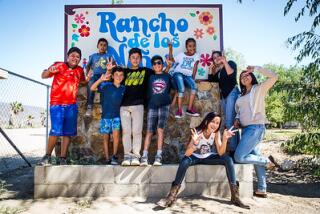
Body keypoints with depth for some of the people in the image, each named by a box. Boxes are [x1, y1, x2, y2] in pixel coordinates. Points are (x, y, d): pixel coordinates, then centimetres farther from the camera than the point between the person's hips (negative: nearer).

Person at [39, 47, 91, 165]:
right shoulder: (59, 66, -2)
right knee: (56, 131, -11)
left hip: (72, 106, 5)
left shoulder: (80, 70, 10)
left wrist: (87, 79, 6)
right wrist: (49, 71, -30)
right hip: (57, 104, -4)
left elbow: (82, 81, 29)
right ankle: (47, 156, 8)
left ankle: (63, 158, 15)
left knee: (67, 133, 6)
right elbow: (43, 76, -8)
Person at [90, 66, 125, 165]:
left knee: (116, 134, -18)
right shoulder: (106, 85, -6)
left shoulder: (123, 88, 4)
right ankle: (107, 159, 16)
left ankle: (114, 156, -3)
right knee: (106, 137, 6)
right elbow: (93, 88, -17)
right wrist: (101, 79, -31)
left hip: (116, 116, 1)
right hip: (106, 115, -1)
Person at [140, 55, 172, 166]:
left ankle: (158, 157, -11)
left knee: (160, 129, -11)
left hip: (164, 105, -1)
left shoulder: (168, 76, 12)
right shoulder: (151, 77, 14)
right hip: (152, 106, 1)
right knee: (149, 131, -3)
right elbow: (148, 92, 16)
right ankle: (144, 157, -6)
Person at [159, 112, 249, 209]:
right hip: (196, 157, -3)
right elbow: (187, 154, -32)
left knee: (228, 159, -22)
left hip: (209, 157, 3)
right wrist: (195, 143, -51)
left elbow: (221, 153, -21)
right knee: (185, 161, -35)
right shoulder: (197, 132, -24)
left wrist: (225, 139, -35)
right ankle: (172, 196, -30)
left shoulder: (216, 133, -14)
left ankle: (235, 196, -17)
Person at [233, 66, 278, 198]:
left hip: (256, 127, -8)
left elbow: (274, 77, -12)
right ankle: (262, 189, 16)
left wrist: (255, 68, -5)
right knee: (255, 157, 9)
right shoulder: (242, 95, 19)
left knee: (239, 157, -15)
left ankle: (267, 161, 5)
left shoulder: (259, 89, 1)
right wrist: (237, 119, 6)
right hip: (246, 129, 8)